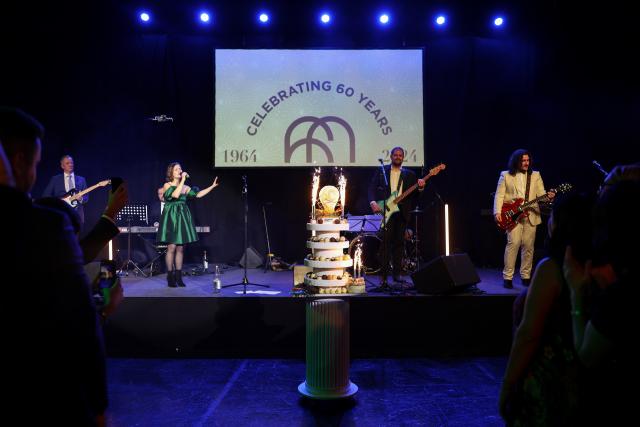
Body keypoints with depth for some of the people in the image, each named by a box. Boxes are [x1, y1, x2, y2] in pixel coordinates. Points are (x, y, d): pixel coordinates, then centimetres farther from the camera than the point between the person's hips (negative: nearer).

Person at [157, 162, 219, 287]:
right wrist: (183, 180, -17)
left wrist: (212, 186, 2)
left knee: (180, 248, 5)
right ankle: (170, 277, 3)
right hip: (171, 218, -5)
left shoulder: (185, 187, 12)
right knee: (171, 247, -6)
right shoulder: (167, 185, -2)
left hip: (183, 218, 5)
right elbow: (175, 195, -20)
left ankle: (178, 277, 11)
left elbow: (198, 194, 5)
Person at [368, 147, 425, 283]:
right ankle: (383, 273, -1)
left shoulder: (409, 174, 15)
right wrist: (373, 202, -13)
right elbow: (372, 187, 2)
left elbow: (414, 194, 10)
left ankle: (397, 273, 10)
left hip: (402, 211, 2)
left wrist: (420, 187, -11)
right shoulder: (381, 171, 10)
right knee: (386, 240, -6)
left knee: (399, 241, 4)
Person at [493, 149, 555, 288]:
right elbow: (499, 195, 1)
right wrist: (497, 212, -12)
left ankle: (526, 276, 16)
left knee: (528, 246, 4)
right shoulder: (506, 175, 5)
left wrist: (548, 197, -17)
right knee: (513, 243, -13)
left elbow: (541, 194, 6)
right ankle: (508, 277, -6)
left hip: (531, 215, 3)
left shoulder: (535, 175, 12)